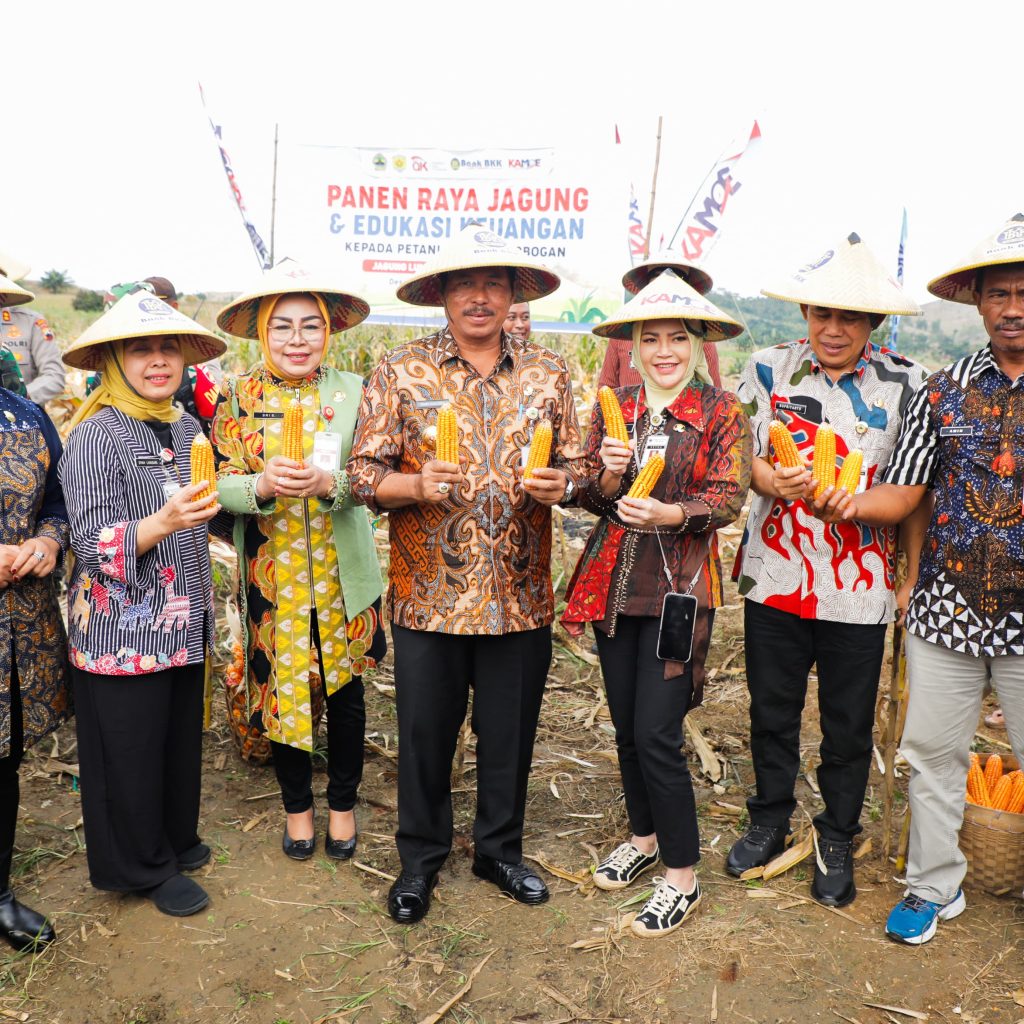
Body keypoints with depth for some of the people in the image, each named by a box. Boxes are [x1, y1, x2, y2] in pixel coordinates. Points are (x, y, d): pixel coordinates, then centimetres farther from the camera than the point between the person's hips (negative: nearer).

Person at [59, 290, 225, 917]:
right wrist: (162, 523, -33)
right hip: (122, 632, -6)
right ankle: (146, 866, 27)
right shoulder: (97, 434, -13)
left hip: (184, 624, 6)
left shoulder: (186, 429, 7)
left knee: (182, 739, 17)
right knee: (130, 752, 7)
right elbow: (95, 544, -20)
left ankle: (177, 839, 39)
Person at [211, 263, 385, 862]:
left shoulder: (352, 392, -1)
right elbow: (222, 483, -4)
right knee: (282, 690, 11)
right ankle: (297, 805, 34)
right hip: (272, 573, 0)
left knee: (345, 693, 10)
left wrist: (327, 482, -27)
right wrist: (262, 485, -25)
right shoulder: (239, 396, 0)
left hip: (342, 573, 0)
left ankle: (343, 804, 33)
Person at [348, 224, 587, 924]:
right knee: (425, 733, 11)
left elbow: (574, 464, 11)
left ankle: (500, 851, 38)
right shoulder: (401, 372, -1)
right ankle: (421, 859, 34)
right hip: (429, 595, -1)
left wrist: (560, 483, -11)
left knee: (511, 733, 14)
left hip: (520, 595, 2)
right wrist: (415, 484, -21)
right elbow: (365, 473, -2)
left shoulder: (548, 374, 6)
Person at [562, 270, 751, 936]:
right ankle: (645, 838, 37)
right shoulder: (615, 408, 9)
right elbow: (591, 498, 7)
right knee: (626, 727, 14)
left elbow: (728, 498, -11)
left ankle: (683, 876, 13)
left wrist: (670, 513, -29)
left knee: (656, 736, -6)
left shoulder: (722, 412, -3)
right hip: (613, 583, 5)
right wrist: (608, 477, -16)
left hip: (679, 587, -5)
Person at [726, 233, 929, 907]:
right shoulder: (769, 368, 1)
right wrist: (766, 479, -18)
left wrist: (914, 577, -2)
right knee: (772, 711, 16)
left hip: (860, 587, -1)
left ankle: (837, 842, 33)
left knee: (849, 726, 12)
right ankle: (770, 820, 37)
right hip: (777, 574, 2)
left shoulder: (906, 385, -2)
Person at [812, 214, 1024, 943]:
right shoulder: (944, 390, 5)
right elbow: (905, 493, 3)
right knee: (933, 752, 11)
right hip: (947, 609, 2)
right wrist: (852, 504, -16)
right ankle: (935, 887, 29)